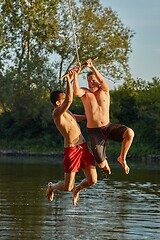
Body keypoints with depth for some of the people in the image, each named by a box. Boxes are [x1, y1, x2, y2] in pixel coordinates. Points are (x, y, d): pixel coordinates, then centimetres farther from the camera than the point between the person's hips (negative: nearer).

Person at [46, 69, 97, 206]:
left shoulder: (66, 112, 18)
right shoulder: (57, 112, -12)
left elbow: (76, 118, 40)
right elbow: (70, 100, -29)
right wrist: (69, 81, -25)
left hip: (83, 148, 8)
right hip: (71, 150, -8)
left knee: (92, 181, -3)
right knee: (67, 187, -1)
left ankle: (77, 189, 30)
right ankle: (52, 187, 33)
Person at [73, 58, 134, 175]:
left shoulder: (104, 91, 0)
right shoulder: (85, 93, 0)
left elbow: (102, 80, -22)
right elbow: (76, 92, -24)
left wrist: (92, 67, -35)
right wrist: (76, 75, -31)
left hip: (108, 127, 1)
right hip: (94, 131, -1)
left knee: (129, 133, -30)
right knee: (101, 164, -8)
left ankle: (122, 158, -6)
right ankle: (105, 161, 36)